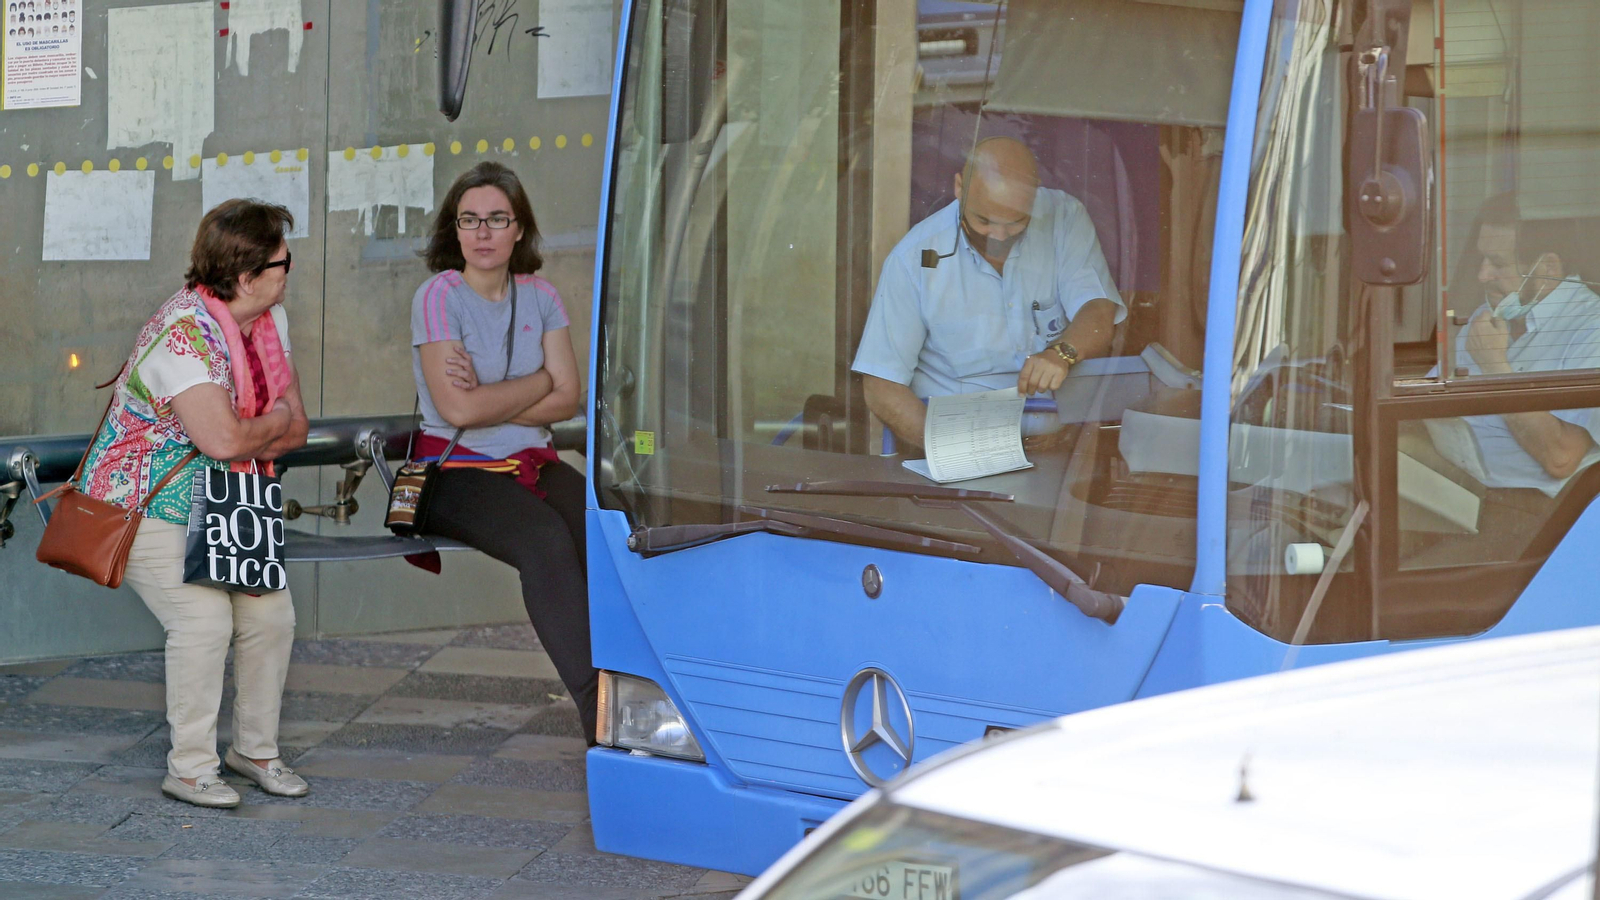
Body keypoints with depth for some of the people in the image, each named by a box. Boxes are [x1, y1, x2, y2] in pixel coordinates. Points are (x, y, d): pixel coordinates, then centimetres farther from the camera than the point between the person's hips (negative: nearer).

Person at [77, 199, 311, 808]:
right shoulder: (185, 334, -28)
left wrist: (247, 439, -14)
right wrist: (274, 423, -14)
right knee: (204, 616, -23)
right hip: (144, 501, -8)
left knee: (271, 614, -1)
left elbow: (295, 428, 4)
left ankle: (255, 750, 17)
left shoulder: (269, 321, 1)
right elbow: (223, 439, -35)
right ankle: (189, 769, -11)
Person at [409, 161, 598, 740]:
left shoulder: (539, 297, 13)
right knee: (545, 539, -33)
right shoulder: (439, 296, -4)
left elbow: (568, 400, 4)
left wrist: (489, 398, -10)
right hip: (457, 471, -5)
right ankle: (595, 709, -38)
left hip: (533, 464, 5)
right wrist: (539, 381, 0)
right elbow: (458, 409, -14)